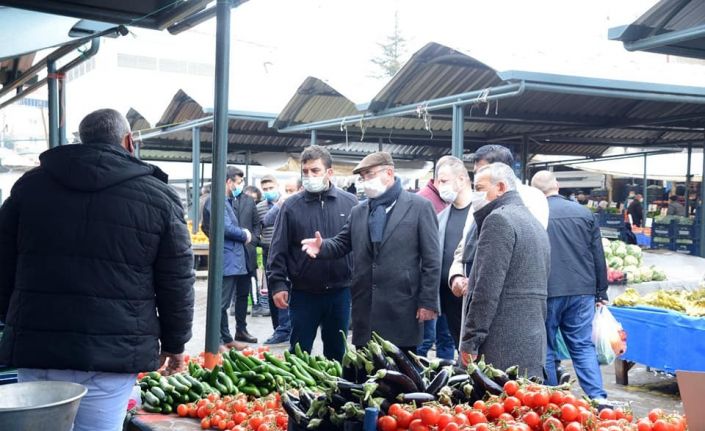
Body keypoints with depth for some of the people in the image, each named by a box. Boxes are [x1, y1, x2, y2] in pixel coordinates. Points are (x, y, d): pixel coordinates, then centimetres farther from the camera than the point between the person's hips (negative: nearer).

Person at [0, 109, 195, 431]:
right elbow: (177, 283, 2)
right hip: (112, 353, -3)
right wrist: (174, 343, 14)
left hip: (35, 345, 3)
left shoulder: (30, 184, 10)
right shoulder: (159, 197, 0)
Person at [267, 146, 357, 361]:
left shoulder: (350, 203, 1)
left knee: (336, 351, 14)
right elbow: (278, 249, -1)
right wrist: (278, 284, -8)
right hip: (303, 293, -1)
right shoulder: (291, 206, 0)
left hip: (340, 292, 1)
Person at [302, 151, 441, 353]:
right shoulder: (358, 211, 14)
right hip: (366, 306, 5)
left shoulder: (419, 206, -2)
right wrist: (322, 246, -7)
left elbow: (431, 259, -5)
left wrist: (428, 302, -9)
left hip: (402, 307, -4)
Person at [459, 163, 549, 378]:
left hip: (503, 347, -9)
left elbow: (487, 288, -17)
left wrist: (469, 342, -13)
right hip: (534, 343, 9)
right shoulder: (535, 223, 19)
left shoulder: (499, 219, -11)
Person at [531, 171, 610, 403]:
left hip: (546, 291, -3)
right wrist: (601, 291, 17)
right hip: (582, 290, 3)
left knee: (545, 348, 8)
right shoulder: (584, 212, 7)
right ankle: (598, 397, 0)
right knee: (583, 346, 10)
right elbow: (599, 256, 9)